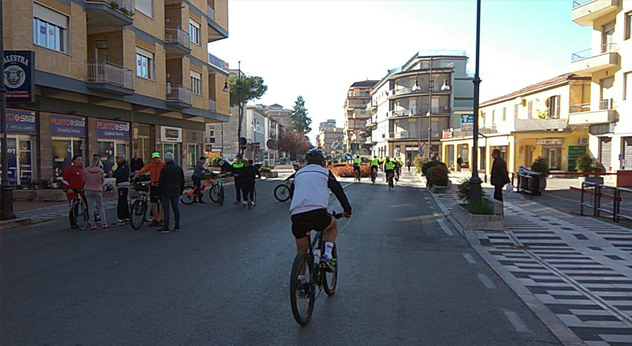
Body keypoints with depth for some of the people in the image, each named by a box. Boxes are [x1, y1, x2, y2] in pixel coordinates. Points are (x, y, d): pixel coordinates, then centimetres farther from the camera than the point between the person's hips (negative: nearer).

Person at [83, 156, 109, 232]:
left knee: (90, 208, 7)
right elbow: (102, 181, 2)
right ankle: (104, 224, 9)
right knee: (101, 208, 11)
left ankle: (93, 225, 8)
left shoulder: (86, 170, -7)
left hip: (88, 190, 1)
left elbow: (84, 180, 5)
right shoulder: (101, 171, -10)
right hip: (98, 191, -1)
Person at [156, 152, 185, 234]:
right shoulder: (179, 168, 9)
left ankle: (166, 228, -5)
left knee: (166, 209, -4)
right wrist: (181, 191, 20)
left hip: (166, 192, -5)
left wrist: (159, 192, -1)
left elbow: (161, 182, -9)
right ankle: (177, 227, 13)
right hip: (176, 192, 5)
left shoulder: (164, 169, -8)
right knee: (176, 209, 9)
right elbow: (182, 181, 14)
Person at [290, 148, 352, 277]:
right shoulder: (325, 172, 14)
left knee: (301, 251, 22)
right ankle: (327, 255, 13)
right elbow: (338, 191, 16)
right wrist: (347, 210, 26)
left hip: (297, 217, 3)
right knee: (333, 224, 29)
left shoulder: (298, 174, 25)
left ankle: (300, 279, 21)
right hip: (317, 214, -3)